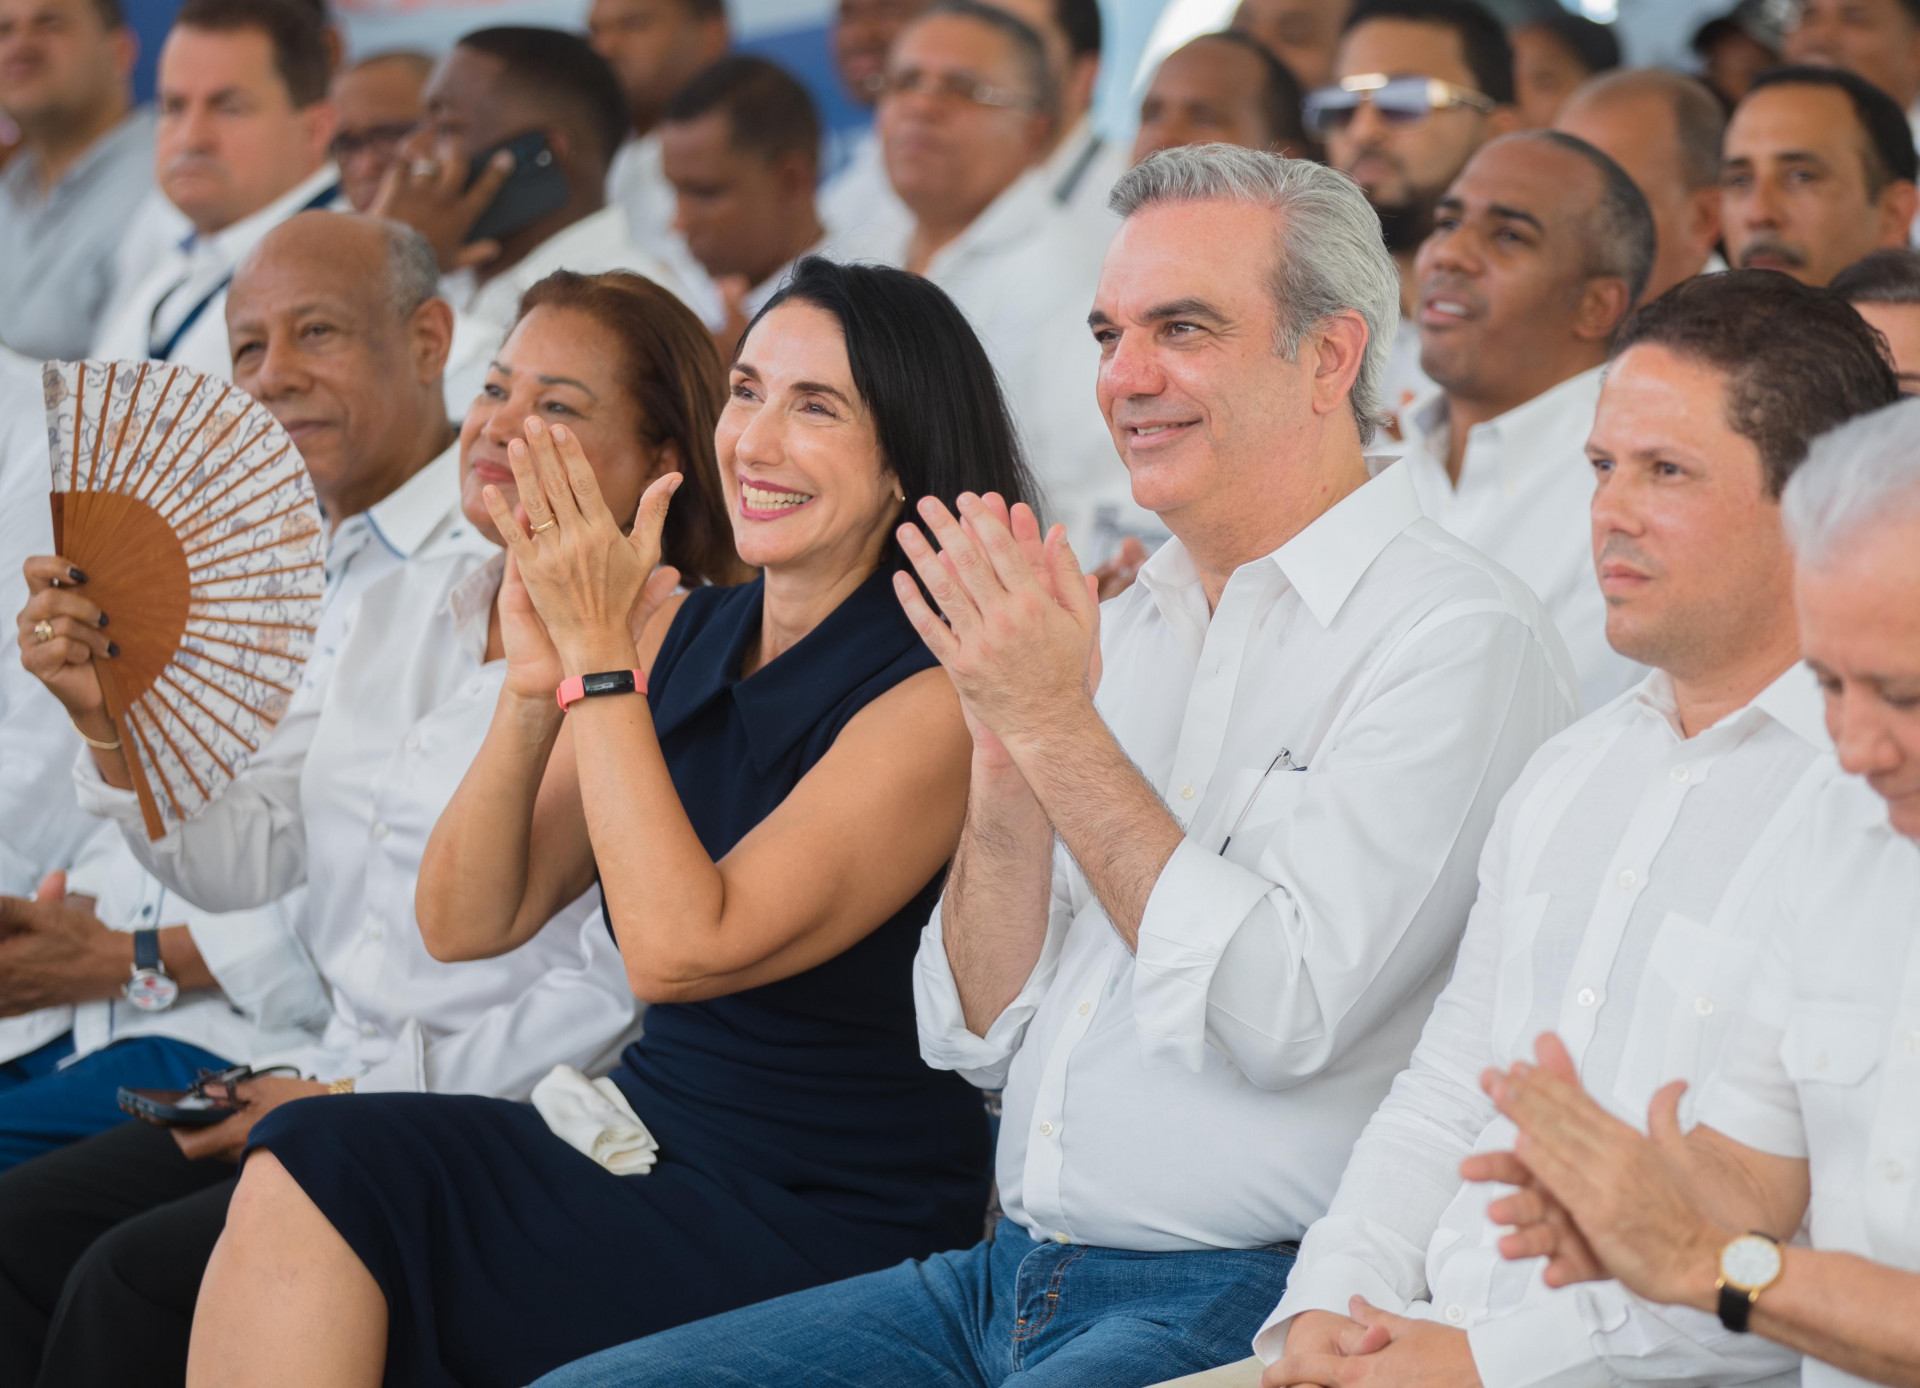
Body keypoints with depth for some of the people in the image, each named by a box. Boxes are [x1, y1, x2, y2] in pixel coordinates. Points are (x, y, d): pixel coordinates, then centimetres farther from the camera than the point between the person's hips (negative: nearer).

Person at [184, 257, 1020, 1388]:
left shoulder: (935, 699, -13)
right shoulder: (678, 635, 8)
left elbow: (679, 947, -22)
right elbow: (467, 924, 4)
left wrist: (598, 657, -17)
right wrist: (535, 686, -11)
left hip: (833, 1229, -7)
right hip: (650, 1146, 7)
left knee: (323, 1178, -20)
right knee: (314, 1169, -19)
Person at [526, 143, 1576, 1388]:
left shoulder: (1459, 635, -7)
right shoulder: (1125, 628, 16)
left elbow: (1285, 1015, -19)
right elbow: (982, 1035, 12)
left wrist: (1058, 726, -14)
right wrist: (1004, 743, -3)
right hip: (1013, 1275, 8)